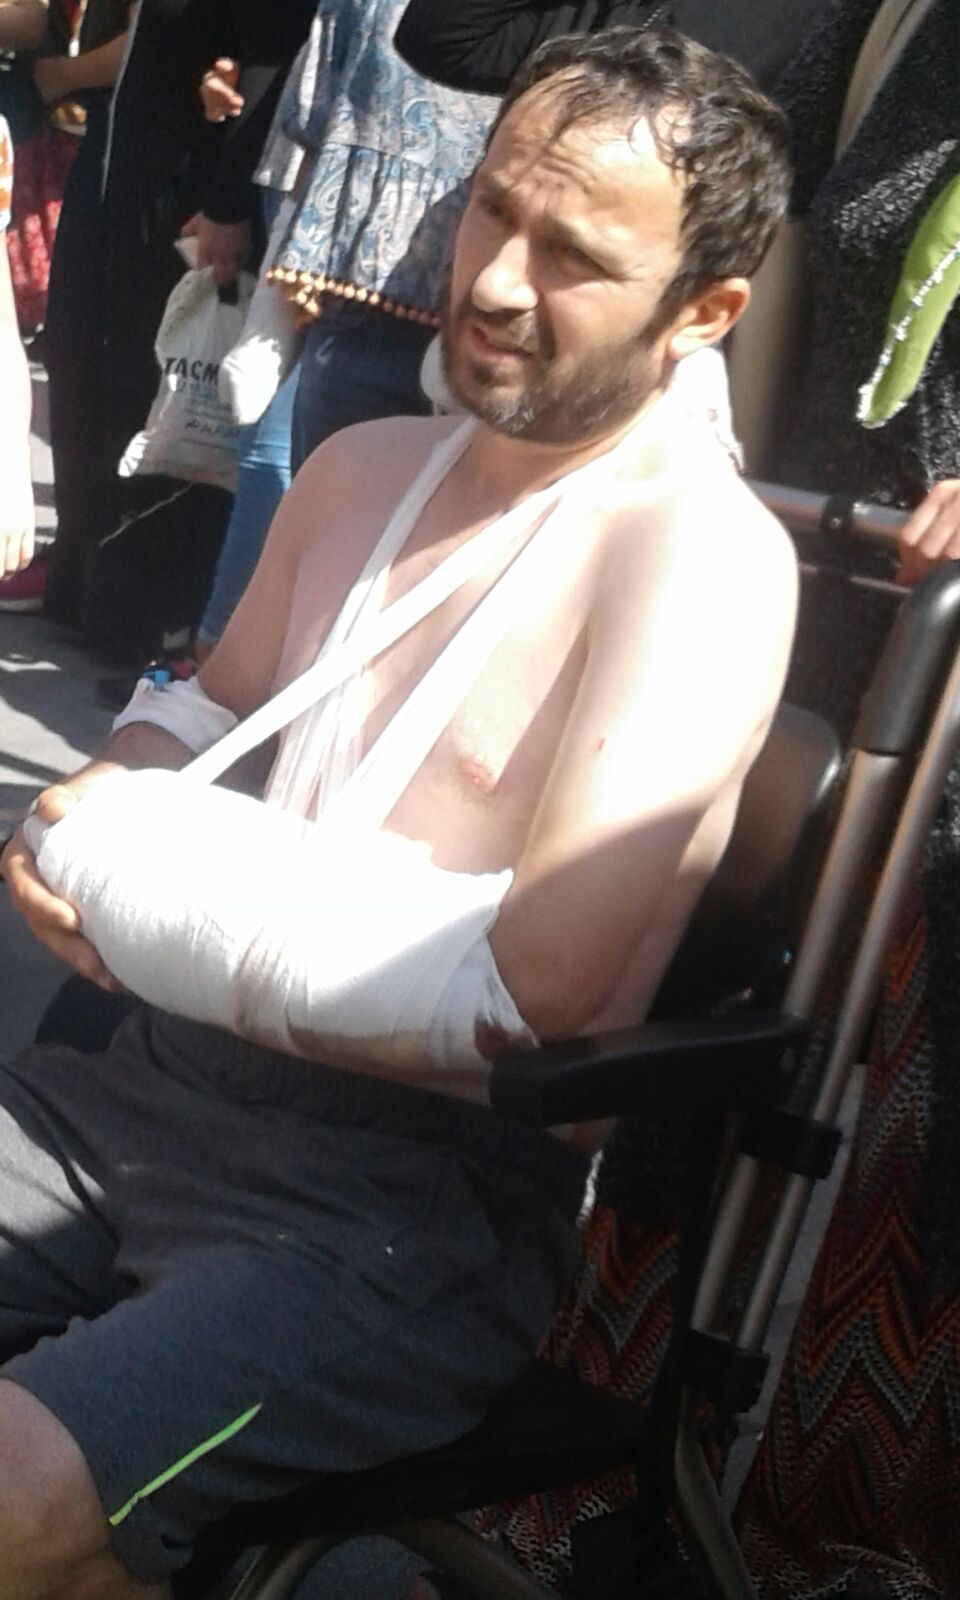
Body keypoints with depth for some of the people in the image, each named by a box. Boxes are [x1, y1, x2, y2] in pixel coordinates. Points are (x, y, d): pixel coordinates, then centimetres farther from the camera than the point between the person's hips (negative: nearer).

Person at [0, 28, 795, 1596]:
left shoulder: (700, 554, -12)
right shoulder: (362, 469, 12)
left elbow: (539, 993, -21)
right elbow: (201, 709, 22)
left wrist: (141, 876, -12)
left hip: (430, 1192, -7)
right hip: (169, 1081, 8)